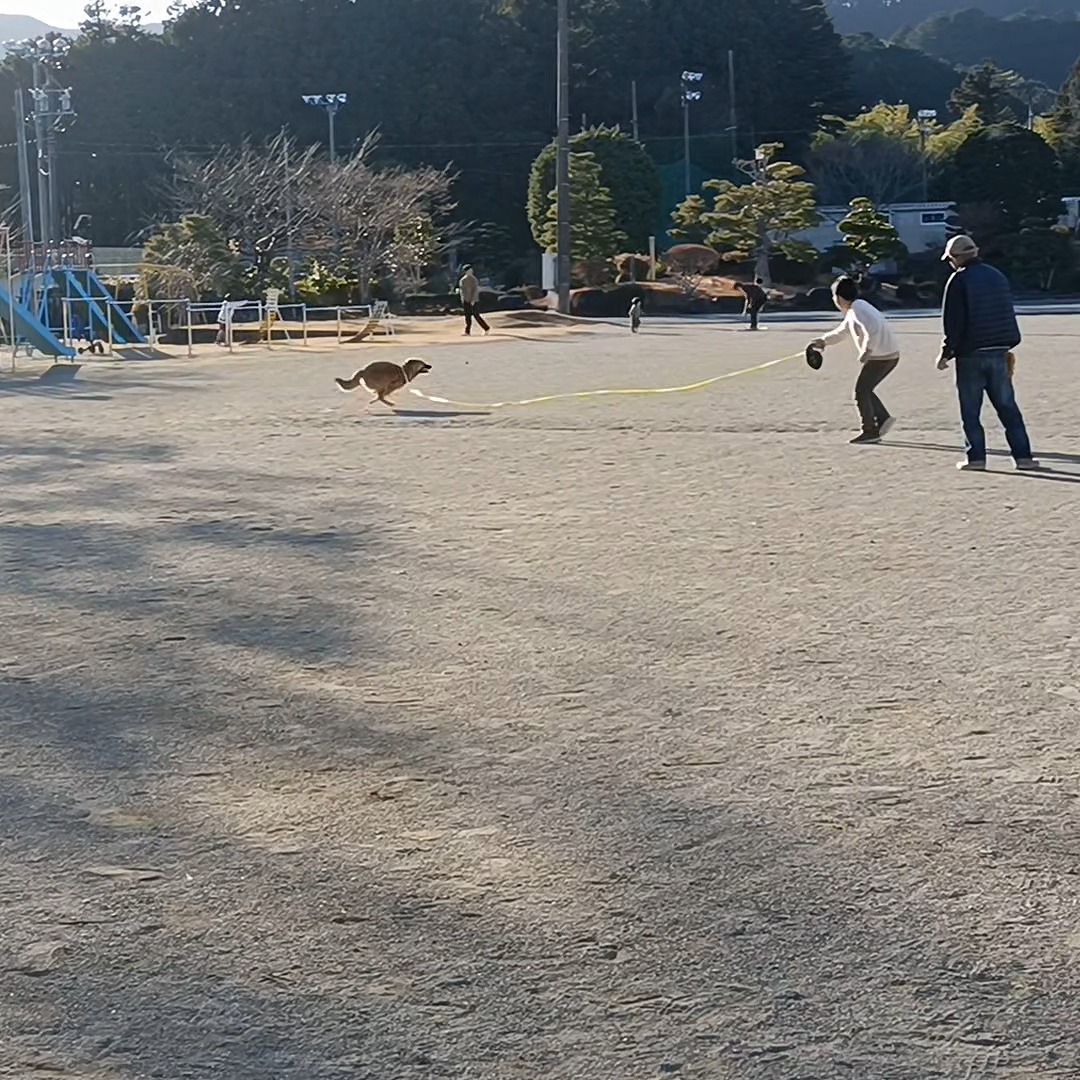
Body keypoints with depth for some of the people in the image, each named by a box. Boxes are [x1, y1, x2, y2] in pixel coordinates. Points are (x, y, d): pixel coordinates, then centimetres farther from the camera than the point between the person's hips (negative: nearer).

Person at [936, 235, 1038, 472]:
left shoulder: (959, 280, -8)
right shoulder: (997, 276, 13)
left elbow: (953, 321, -12)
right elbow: (1008, 315, 18)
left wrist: (946, 352, -5)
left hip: (971, 354, -5)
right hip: (999, 352, 6)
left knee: (970, 409, 3)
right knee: (1007, 407, 7)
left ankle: (976, 456, 1)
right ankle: (1023, 455, 2)